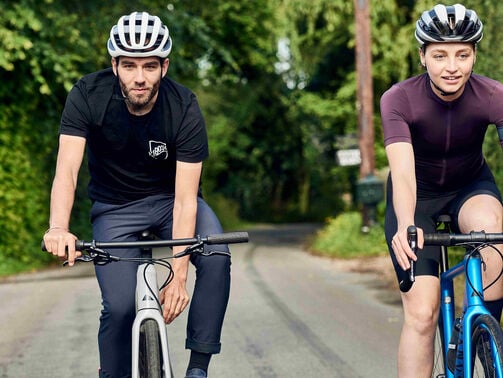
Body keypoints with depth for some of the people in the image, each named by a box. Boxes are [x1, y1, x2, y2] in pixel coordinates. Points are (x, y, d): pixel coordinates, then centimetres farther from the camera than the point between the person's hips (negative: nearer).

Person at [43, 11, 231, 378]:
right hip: (115, 207, 0)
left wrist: (178, 276, -33)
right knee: (120, 306, -17)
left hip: (169, 198, 0)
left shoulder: (184, 108, -23)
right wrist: (59, 228, -49)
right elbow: (67, 170, -29)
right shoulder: (88, 95, -22)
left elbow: (185, 199, -25)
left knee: (217, 257, -27)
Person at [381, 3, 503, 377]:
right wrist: (405, 227, -58)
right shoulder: (399, 99, -27)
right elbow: (403, 174, -38)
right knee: (421, 313, -14)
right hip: (419, 195, -1)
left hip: (471, 185, 1)